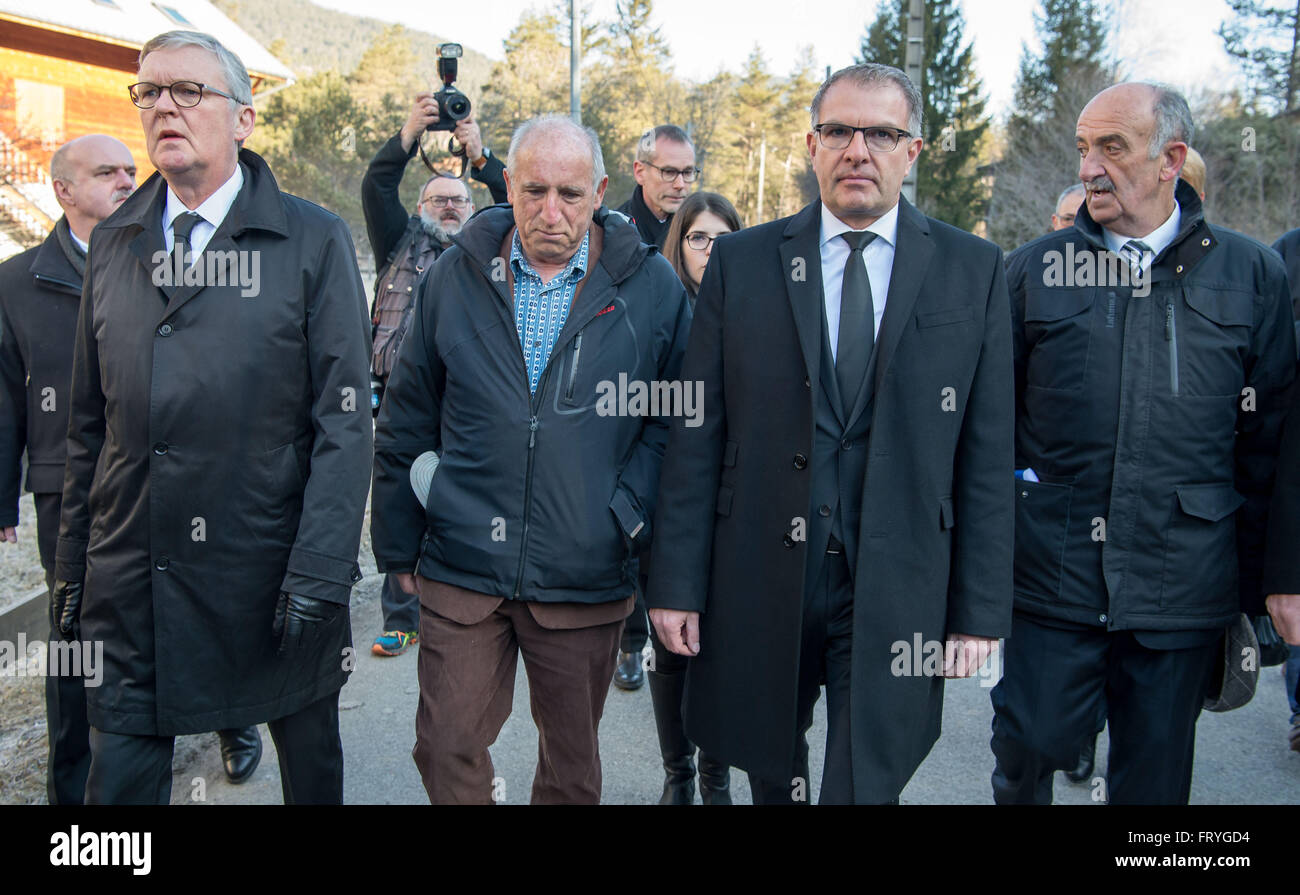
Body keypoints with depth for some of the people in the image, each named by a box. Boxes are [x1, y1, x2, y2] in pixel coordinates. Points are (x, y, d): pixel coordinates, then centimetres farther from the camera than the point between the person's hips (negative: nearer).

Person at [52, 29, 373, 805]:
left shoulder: (315, 242, -4)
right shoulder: (114, 247, 9)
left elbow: (344, 424, -10)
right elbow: (90, 427, 12)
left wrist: (318, 574, -16)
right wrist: (72, 568, 9)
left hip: (271, 579, -3)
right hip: (131, 584, 3)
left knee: (311, 765, 14)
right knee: (120, 775, 11)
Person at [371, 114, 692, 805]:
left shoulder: (650, 287, -2)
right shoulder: (455, 277, 2)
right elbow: (405, 424, 7)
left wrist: (630, 512, -7)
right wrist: (397, 544, 8)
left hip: (587, 579, 0)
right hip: (462, 568, 1)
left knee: (572, 761, 15)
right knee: (446, 752, 6)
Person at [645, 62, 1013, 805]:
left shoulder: (973, 270, 2)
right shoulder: (741, 262, 2)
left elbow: (987, 454, 0)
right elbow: (697, 437, 0)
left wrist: (982, 607, -2)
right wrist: (677, 580, -3)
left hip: (895, 595, -1)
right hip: (758, 583, 2)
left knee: (865, 786, -1)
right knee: (771, 777, 19)